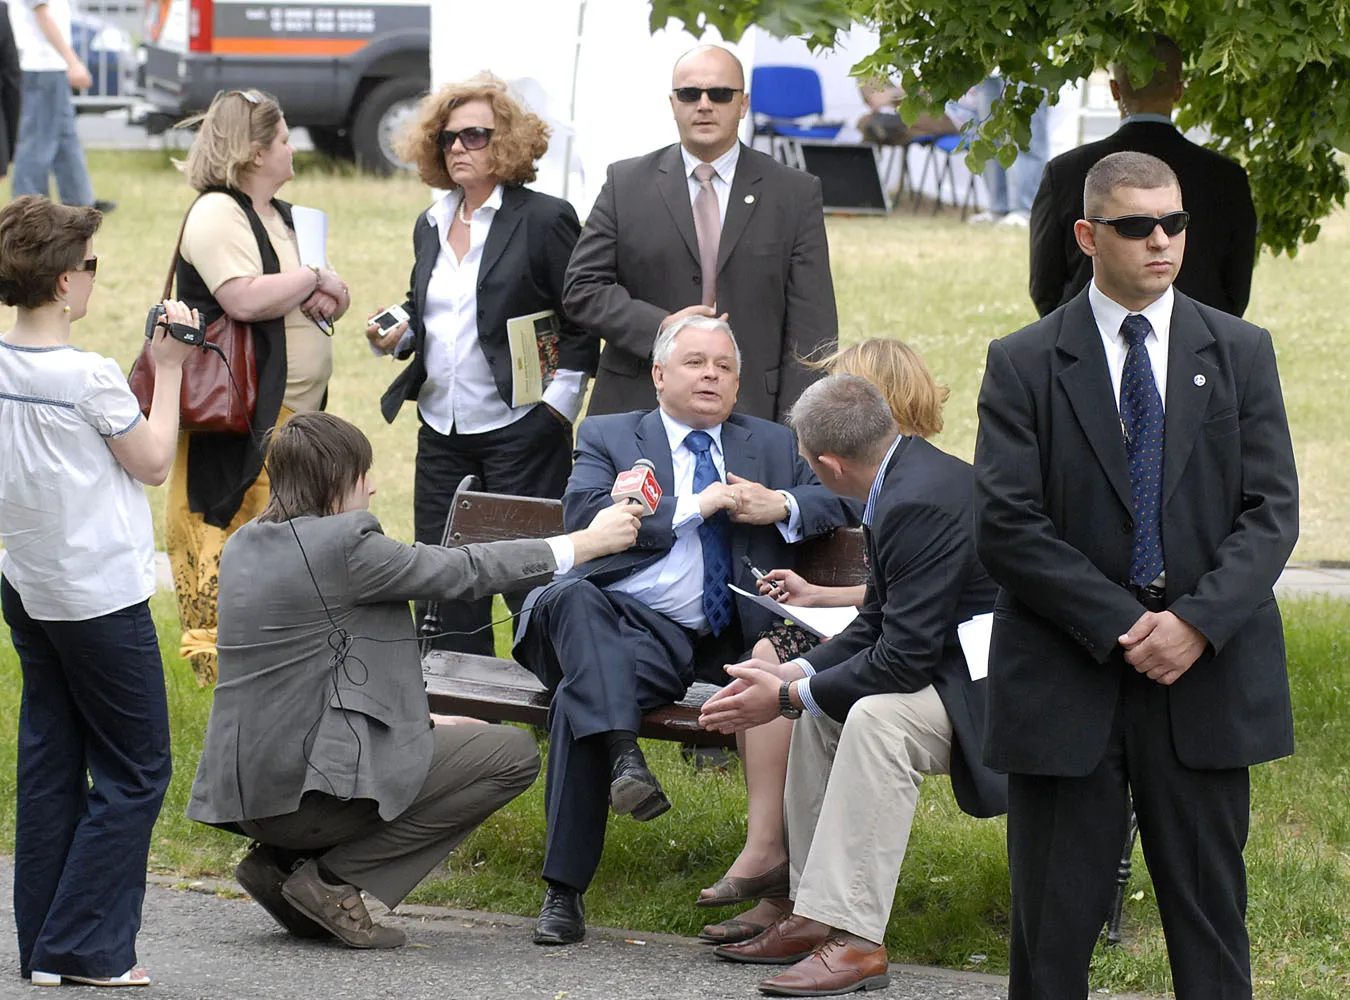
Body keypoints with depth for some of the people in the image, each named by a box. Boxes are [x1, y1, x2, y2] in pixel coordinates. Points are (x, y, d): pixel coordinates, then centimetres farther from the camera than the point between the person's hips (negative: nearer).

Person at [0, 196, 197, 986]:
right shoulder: (89, 378, -20)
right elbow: (154, 462, -8)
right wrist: (169, 370, -1)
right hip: (102, 596, -7)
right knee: (135, 771, 3)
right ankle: (84, 948, 0)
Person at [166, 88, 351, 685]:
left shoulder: (283, 217, 18)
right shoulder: (216, 215, -13)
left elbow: (333, 297, 23)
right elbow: (244, 299, -27)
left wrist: (329, 300, -2)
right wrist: (314, 279, -12)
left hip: (298, 418, 9)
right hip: (245, 427, -9)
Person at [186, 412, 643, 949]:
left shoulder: (245, 544, 13)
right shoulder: (341, 543, -14)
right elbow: (458, 570, -5)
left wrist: (418, 719, 21)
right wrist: (586, 542, 4)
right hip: (309, 783, -10)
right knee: (514, 752, -1)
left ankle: (282, 860, 13)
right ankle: (332, 876, -5)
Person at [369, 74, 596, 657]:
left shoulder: (545, 220, -5)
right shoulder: (431, 226, 14)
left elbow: (582, 322, -6)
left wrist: (559, 402, -11)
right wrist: (395, 336, 3)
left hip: (521, 429, -7)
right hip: (442, 429, 7)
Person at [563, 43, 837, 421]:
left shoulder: (795, 193, 6)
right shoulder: (626, 183, 9)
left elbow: (810, 327, 2)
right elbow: (582, 287, 5)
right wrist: (658, 326, -12)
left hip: (751, 416, -1)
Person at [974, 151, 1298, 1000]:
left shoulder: (1241, 353, 8)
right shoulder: (1023, 364, 2)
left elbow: (1273, 510, 2)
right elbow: (1005, 524, -6)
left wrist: (1198, 622, -14)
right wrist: (1121, 627, -14)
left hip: (1206, 678, 2)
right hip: (1066, 686, -1)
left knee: (1211, 914, 5)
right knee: (1053, 926, 2)